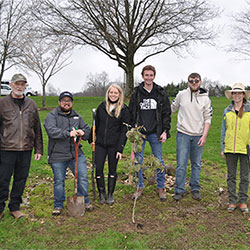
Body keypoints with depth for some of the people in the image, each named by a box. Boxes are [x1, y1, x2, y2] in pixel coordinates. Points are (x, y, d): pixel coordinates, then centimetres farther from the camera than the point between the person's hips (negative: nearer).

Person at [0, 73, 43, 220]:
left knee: (21, 180, 11)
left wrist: (39, 149, 9)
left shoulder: (31, 104, 11)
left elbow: (37, 129, 13)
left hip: (26, 150, 3)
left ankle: (15, 207, 27)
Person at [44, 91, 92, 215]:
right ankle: (58, 205, 23)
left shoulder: (77, 116, 15)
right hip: (58, 155, -4)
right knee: (59, 181, 6)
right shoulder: (52, 116, -3)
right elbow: (51, 130, -20)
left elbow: (87, 129, 16)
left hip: (76, 154, 4)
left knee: (83, 178, 4)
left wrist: (82, 133, -9)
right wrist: (68, 133, -33)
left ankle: (84, 201, 24)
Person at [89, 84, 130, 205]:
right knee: (98, 169, 1)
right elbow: (96, 124, 14)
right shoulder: (101, 107, 6)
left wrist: (120, 148, -10)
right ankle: (101, 193, 21)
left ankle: (110, 194, 24)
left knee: (112, 170, 8)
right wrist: (91, 139, 10)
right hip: (100, 144, 3)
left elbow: (124, 130, -5)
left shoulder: (124, 110, -4)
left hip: (114, 145, -2)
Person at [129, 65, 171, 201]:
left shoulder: (161, 93, 4)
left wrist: (165, 131, -3)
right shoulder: (136, 93, 4)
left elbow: (166, 114, 4)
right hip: (139, 133, 1)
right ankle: (140, 187, 20)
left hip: (155, 133, 0)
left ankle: (161, 188, 20)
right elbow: (131, 114, 6)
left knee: (159, 161, 6)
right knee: (138, 160, 6)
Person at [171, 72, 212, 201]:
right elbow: (172, 109, 14)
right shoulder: (181, 95, 2)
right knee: (181, 164, -2)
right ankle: (179, 190, 8)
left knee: (196, 164, 9)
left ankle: (195, 189, 21)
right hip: (183, 134, -1)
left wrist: (204, 136, -6)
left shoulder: (205, 99, 4)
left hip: (198, 136, 1)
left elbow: (208, 118, 3)